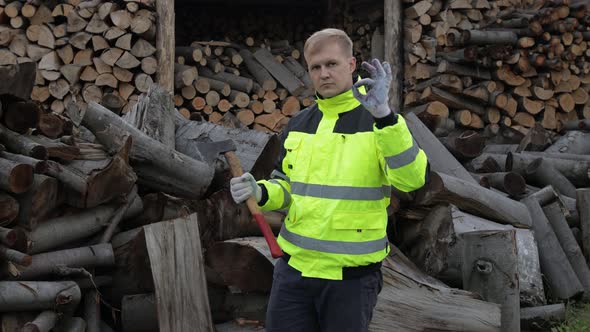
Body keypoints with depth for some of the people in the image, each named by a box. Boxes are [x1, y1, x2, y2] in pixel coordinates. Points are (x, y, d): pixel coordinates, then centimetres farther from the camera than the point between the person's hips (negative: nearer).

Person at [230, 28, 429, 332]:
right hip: (294, 268, 4)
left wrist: (383, 114, -33)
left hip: (352, 274, -4)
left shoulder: (379, 121, -6)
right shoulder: (299, 123, 9)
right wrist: (259, 193, -6)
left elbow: (412, 179, -22)